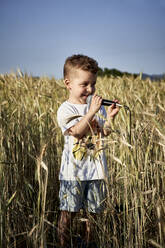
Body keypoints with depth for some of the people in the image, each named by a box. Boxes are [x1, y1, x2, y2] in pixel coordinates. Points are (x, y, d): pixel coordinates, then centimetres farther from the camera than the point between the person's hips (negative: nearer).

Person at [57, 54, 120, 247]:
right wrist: (92, 112, -26)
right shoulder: (66, 109, -8)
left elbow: (105, 132, 7)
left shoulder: (96, 104, 8)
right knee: (68, 212, 0)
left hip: (95, 168, 5)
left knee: (93, 211, 13)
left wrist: (110, 117, -10)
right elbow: (77, 131, -22)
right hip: (73, 170, -5)